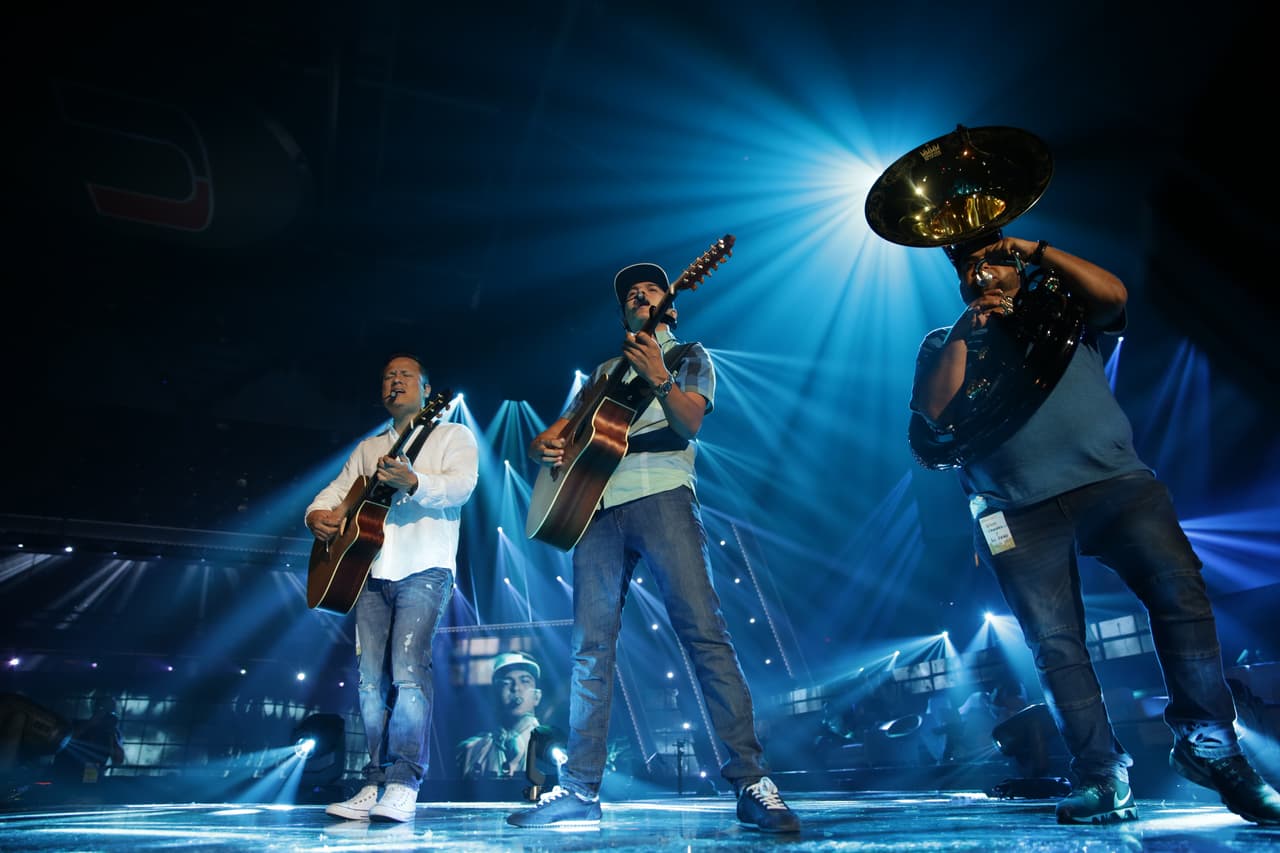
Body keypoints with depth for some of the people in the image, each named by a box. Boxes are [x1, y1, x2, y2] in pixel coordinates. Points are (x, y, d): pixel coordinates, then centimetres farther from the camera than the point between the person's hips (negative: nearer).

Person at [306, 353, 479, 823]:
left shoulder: (453, 435, 8)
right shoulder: (368, 448, 26)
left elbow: (462, 484, -10)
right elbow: (336, 489, 19)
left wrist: (413, 481, -28)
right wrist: (317, 515, -4)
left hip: (424, 569, -5)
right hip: (372, 571, 6)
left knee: (407, 669, -18)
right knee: (371, 678, 1)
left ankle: (405, 784, -12)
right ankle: (376, 783, 9)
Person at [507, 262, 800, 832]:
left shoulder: (688, 355, 16)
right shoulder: (603, 371, 28)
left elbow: (689, 422, -3)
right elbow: (552, 435, 26)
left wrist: (658, 378, -22)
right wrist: (545, 448, 2)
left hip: (661, 496, -4)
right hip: (597, 504, 4)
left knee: (703, 630, -15)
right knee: (591, 646, 0)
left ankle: (751, 782, -11)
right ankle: (580, 791, 5)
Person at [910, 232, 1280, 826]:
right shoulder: (944, 344, 18)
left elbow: (1113, 296, -1)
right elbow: (937, 412, 1)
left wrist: (1039, 252, 0)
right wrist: (964, 331, -2)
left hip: (1111, 479, 1)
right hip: (1019, 509, 0)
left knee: (1180, 588, -18)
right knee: (1054, 643, -4)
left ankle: (1209, 745, -3)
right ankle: (1102, 778, 7)